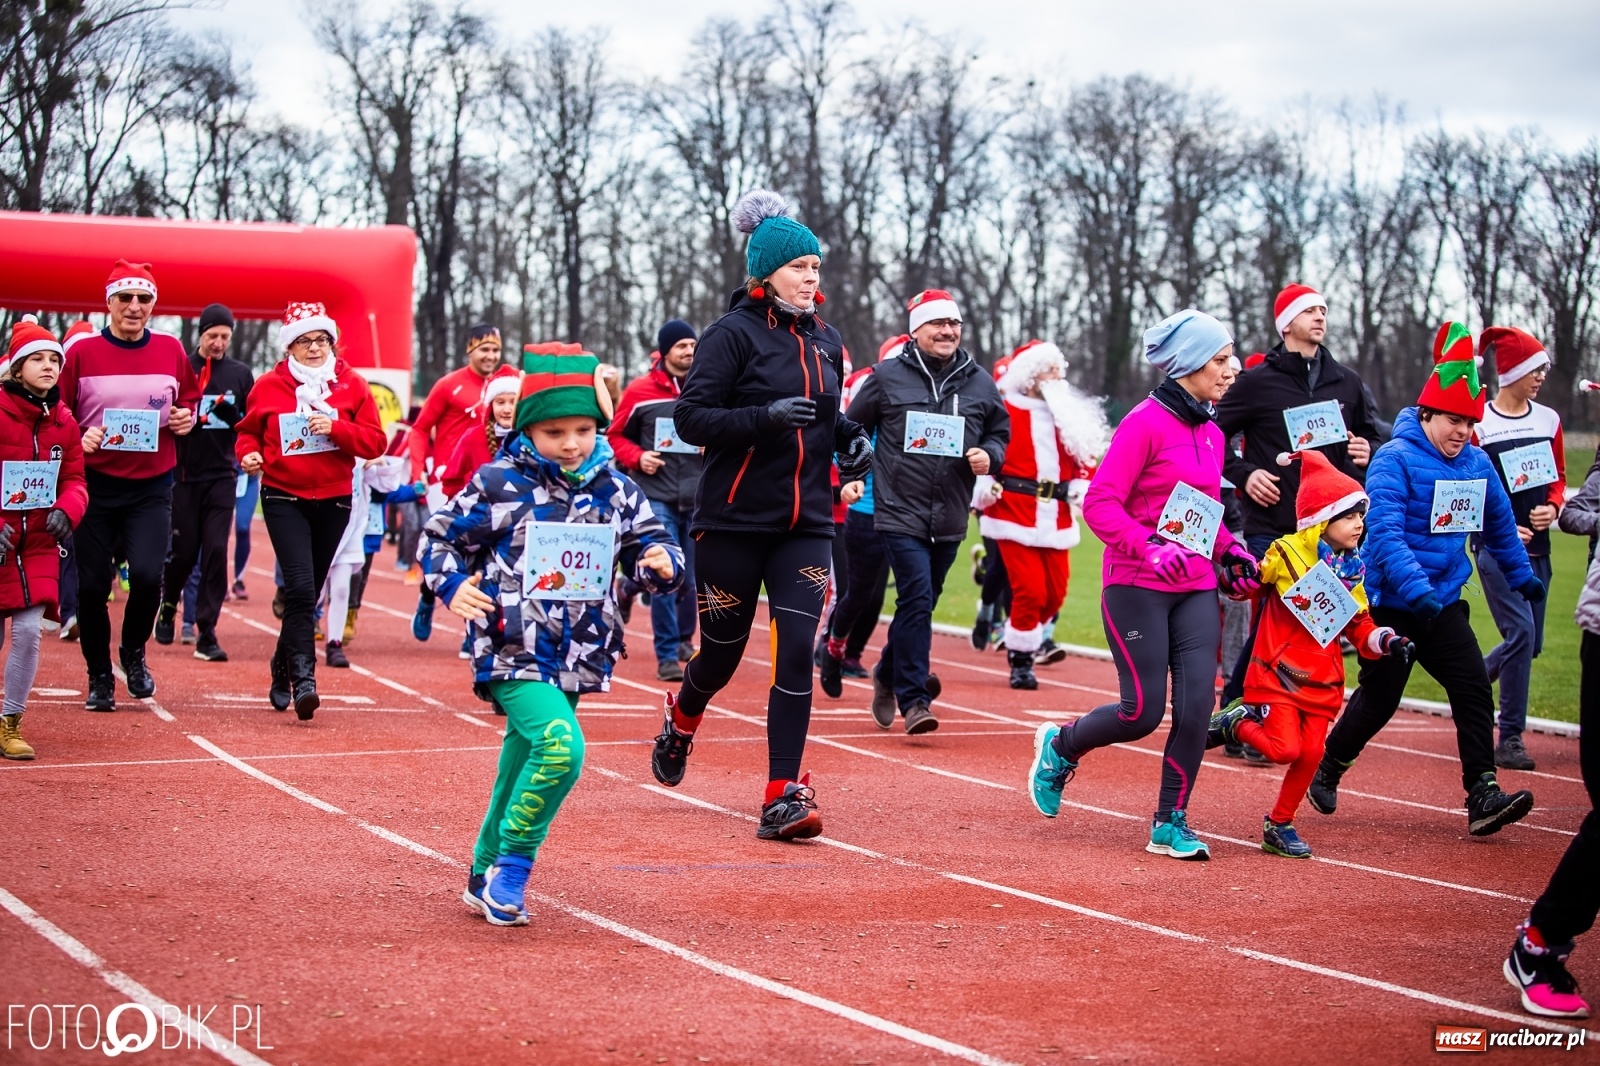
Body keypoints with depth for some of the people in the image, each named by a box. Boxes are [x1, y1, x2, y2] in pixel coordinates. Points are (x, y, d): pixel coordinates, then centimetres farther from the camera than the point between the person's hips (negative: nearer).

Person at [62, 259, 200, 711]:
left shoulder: (171, 350, 5)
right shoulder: (82, 352, -2)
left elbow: (191, 398, 19)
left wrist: (188, 418, -3)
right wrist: (77, 437, -16)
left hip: (152, 487, 1)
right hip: (96, 483, 0)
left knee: (147, 573, -16)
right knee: (93, 584, 2)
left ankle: (134, 652, 13)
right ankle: (99, 677, 21)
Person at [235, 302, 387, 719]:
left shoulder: (353, 385, 1)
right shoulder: (268, 386, 0)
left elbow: (375, 442, -2)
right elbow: (248, 430, 13)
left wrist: (336, 427, -18)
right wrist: (248, 452, -9)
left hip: (334, 501, 2)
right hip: (284, 498, -2)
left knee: (308, 591, 12)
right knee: (301, 586, -18)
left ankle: (283, 668, 29)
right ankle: (303, 679, -21)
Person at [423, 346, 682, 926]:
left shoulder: (615, 490, 5)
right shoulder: (499, 484, -6)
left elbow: (650, 541, 11)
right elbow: (441, 537, 3)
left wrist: (662, 563, -12)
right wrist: (452, 586, -14)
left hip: (576, 657, 6)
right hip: (513, 654, -6)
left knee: (523, 766, 17)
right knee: (560, 746, -26)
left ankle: (487, 876, 34)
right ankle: (510, 869, -10)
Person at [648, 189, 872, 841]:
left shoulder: (826, 341, 11)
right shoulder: (733, 334, -7)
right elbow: (691, 418, -14)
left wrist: (852, 439, 3)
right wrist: (766, 416, -26)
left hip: (806, 524, 4)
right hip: (734, 521, -4)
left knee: (796, 651, -10)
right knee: (724, 650, 9)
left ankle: (783, 797, -9)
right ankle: (683, 717, 45)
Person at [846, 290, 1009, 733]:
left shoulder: (979, 382, 7)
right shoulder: (887, 377, -1)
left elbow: (1000, 430, 19)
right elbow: (853, 428, 8)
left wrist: (989, 455, -2)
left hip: (950, 518, 4)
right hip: (900, 513, -4)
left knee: (920, 604, 14)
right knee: (916, 600, -15)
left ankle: (889, 673, 37)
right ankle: (914, 700, -13)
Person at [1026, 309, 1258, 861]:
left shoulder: (1212, 433, 13)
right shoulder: (1145, 423, -10)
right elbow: (1099, 504, -15)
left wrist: (1229, 550, 9)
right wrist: (1149, 548, -26)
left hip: (1196, 588, 7)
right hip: (1137, 588, -6)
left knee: (1198, 703, -5)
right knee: (1144, 711, -6)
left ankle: (1170, 823, 7)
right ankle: (1059, 745, 24)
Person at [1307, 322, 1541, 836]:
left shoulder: (1478, 465, 5)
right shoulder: (1396, 460, -16)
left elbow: (1500, 526, 22)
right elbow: (1384, 533, -26)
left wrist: (1522, 576, 30)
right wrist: (1416, 588, -37)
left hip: (1444, 604, 6)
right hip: (1390, 603, -6)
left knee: (1474, 688, -8)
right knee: (1379, 699, 4)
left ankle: (1483, 795, -8)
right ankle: (1327, 771, 28)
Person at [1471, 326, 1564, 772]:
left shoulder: (1548, 419, 10)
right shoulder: (1477, 422, -6)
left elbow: (1558, 478, 16)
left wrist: (1553, 507, -5)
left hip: (1536, 547, 6)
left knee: (1531, 643, 8)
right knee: (1520, 632, -16)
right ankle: (1510, 738, -7)